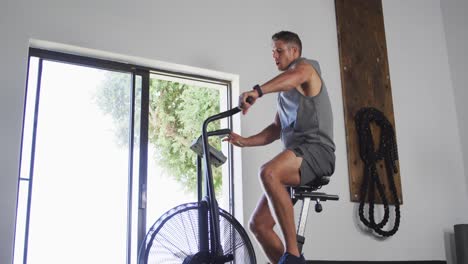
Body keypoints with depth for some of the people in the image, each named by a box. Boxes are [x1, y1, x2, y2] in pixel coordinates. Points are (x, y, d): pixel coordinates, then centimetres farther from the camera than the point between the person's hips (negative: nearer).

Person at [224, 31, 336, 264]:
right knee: (258, 224, 1)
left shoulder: (305, 65, 3)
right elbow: (277, 129, 26)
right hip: (296, 157, 9)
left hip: (316, 149, -9)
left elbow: (296, 75, -24)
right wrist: (245, 141, 12)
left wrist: (257, 91, -41)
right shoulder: (285, 93, 30)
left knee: (268, 172, -38)